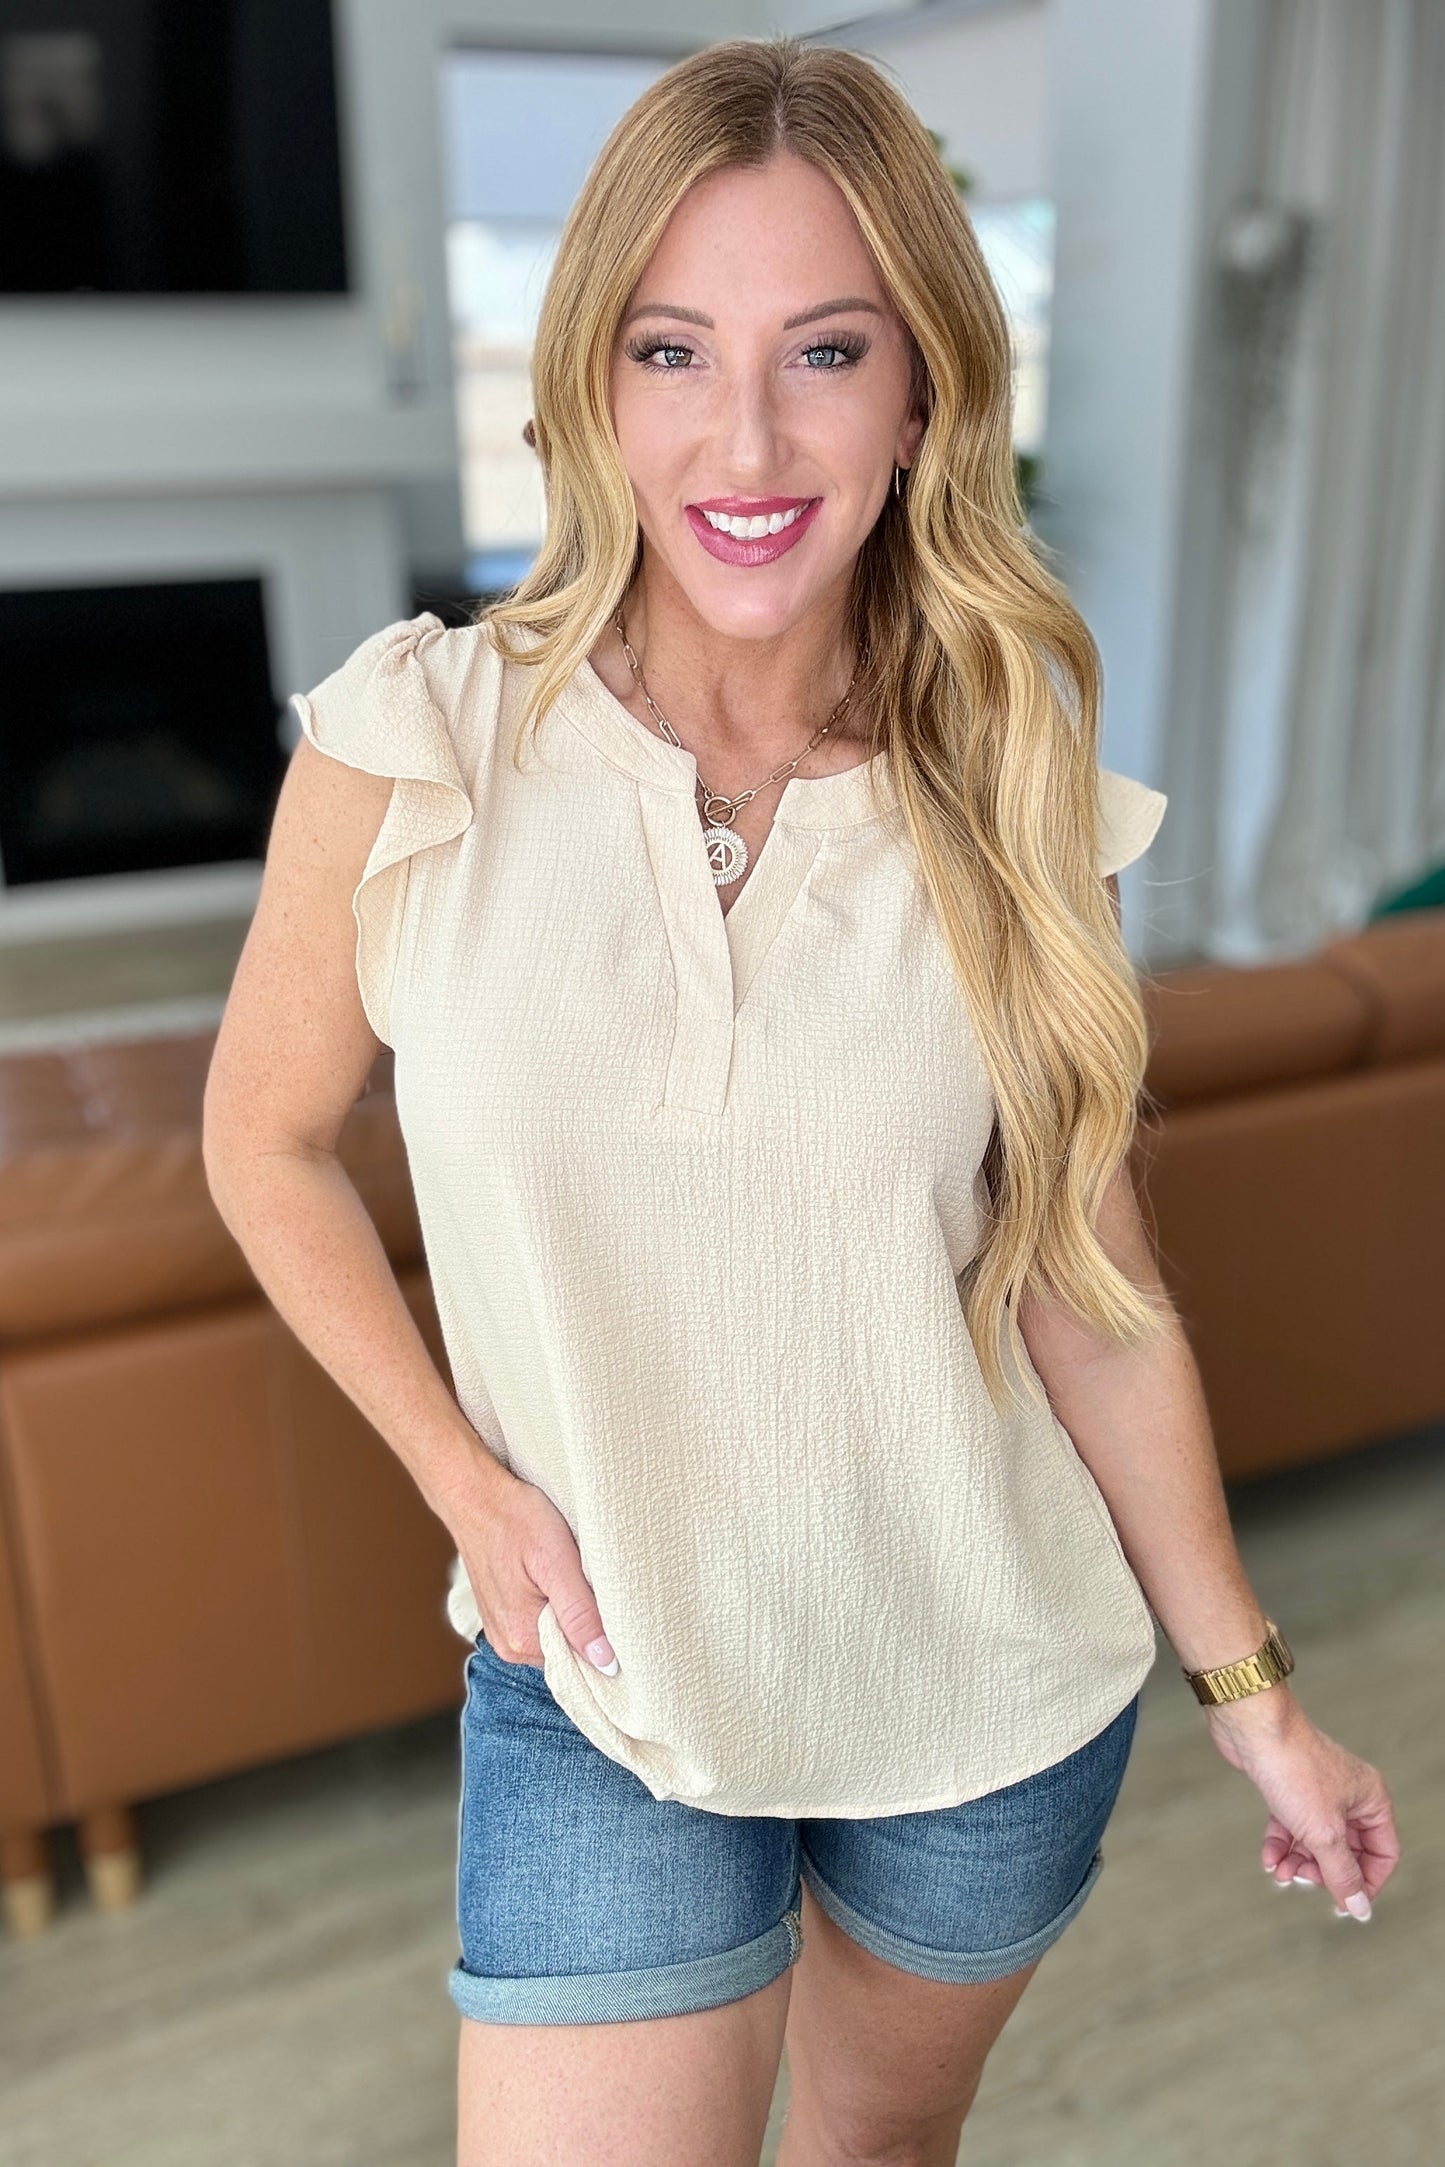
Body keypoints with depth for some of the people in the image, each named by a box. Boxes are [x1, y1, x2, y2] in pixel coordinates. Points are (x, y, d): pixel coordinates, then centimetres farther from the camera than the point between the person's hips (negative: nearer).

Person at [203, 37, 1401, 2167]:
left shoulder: (1010, 802, -10)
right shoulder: (411, 749, -15)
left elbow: (1088, 1285, -3)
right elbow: (267, 1143, -1)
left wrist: (1253, 1691, 5)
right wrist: (468, 1484, -9)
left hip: (999, 1701, 2)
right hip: (604, 1696, -1)